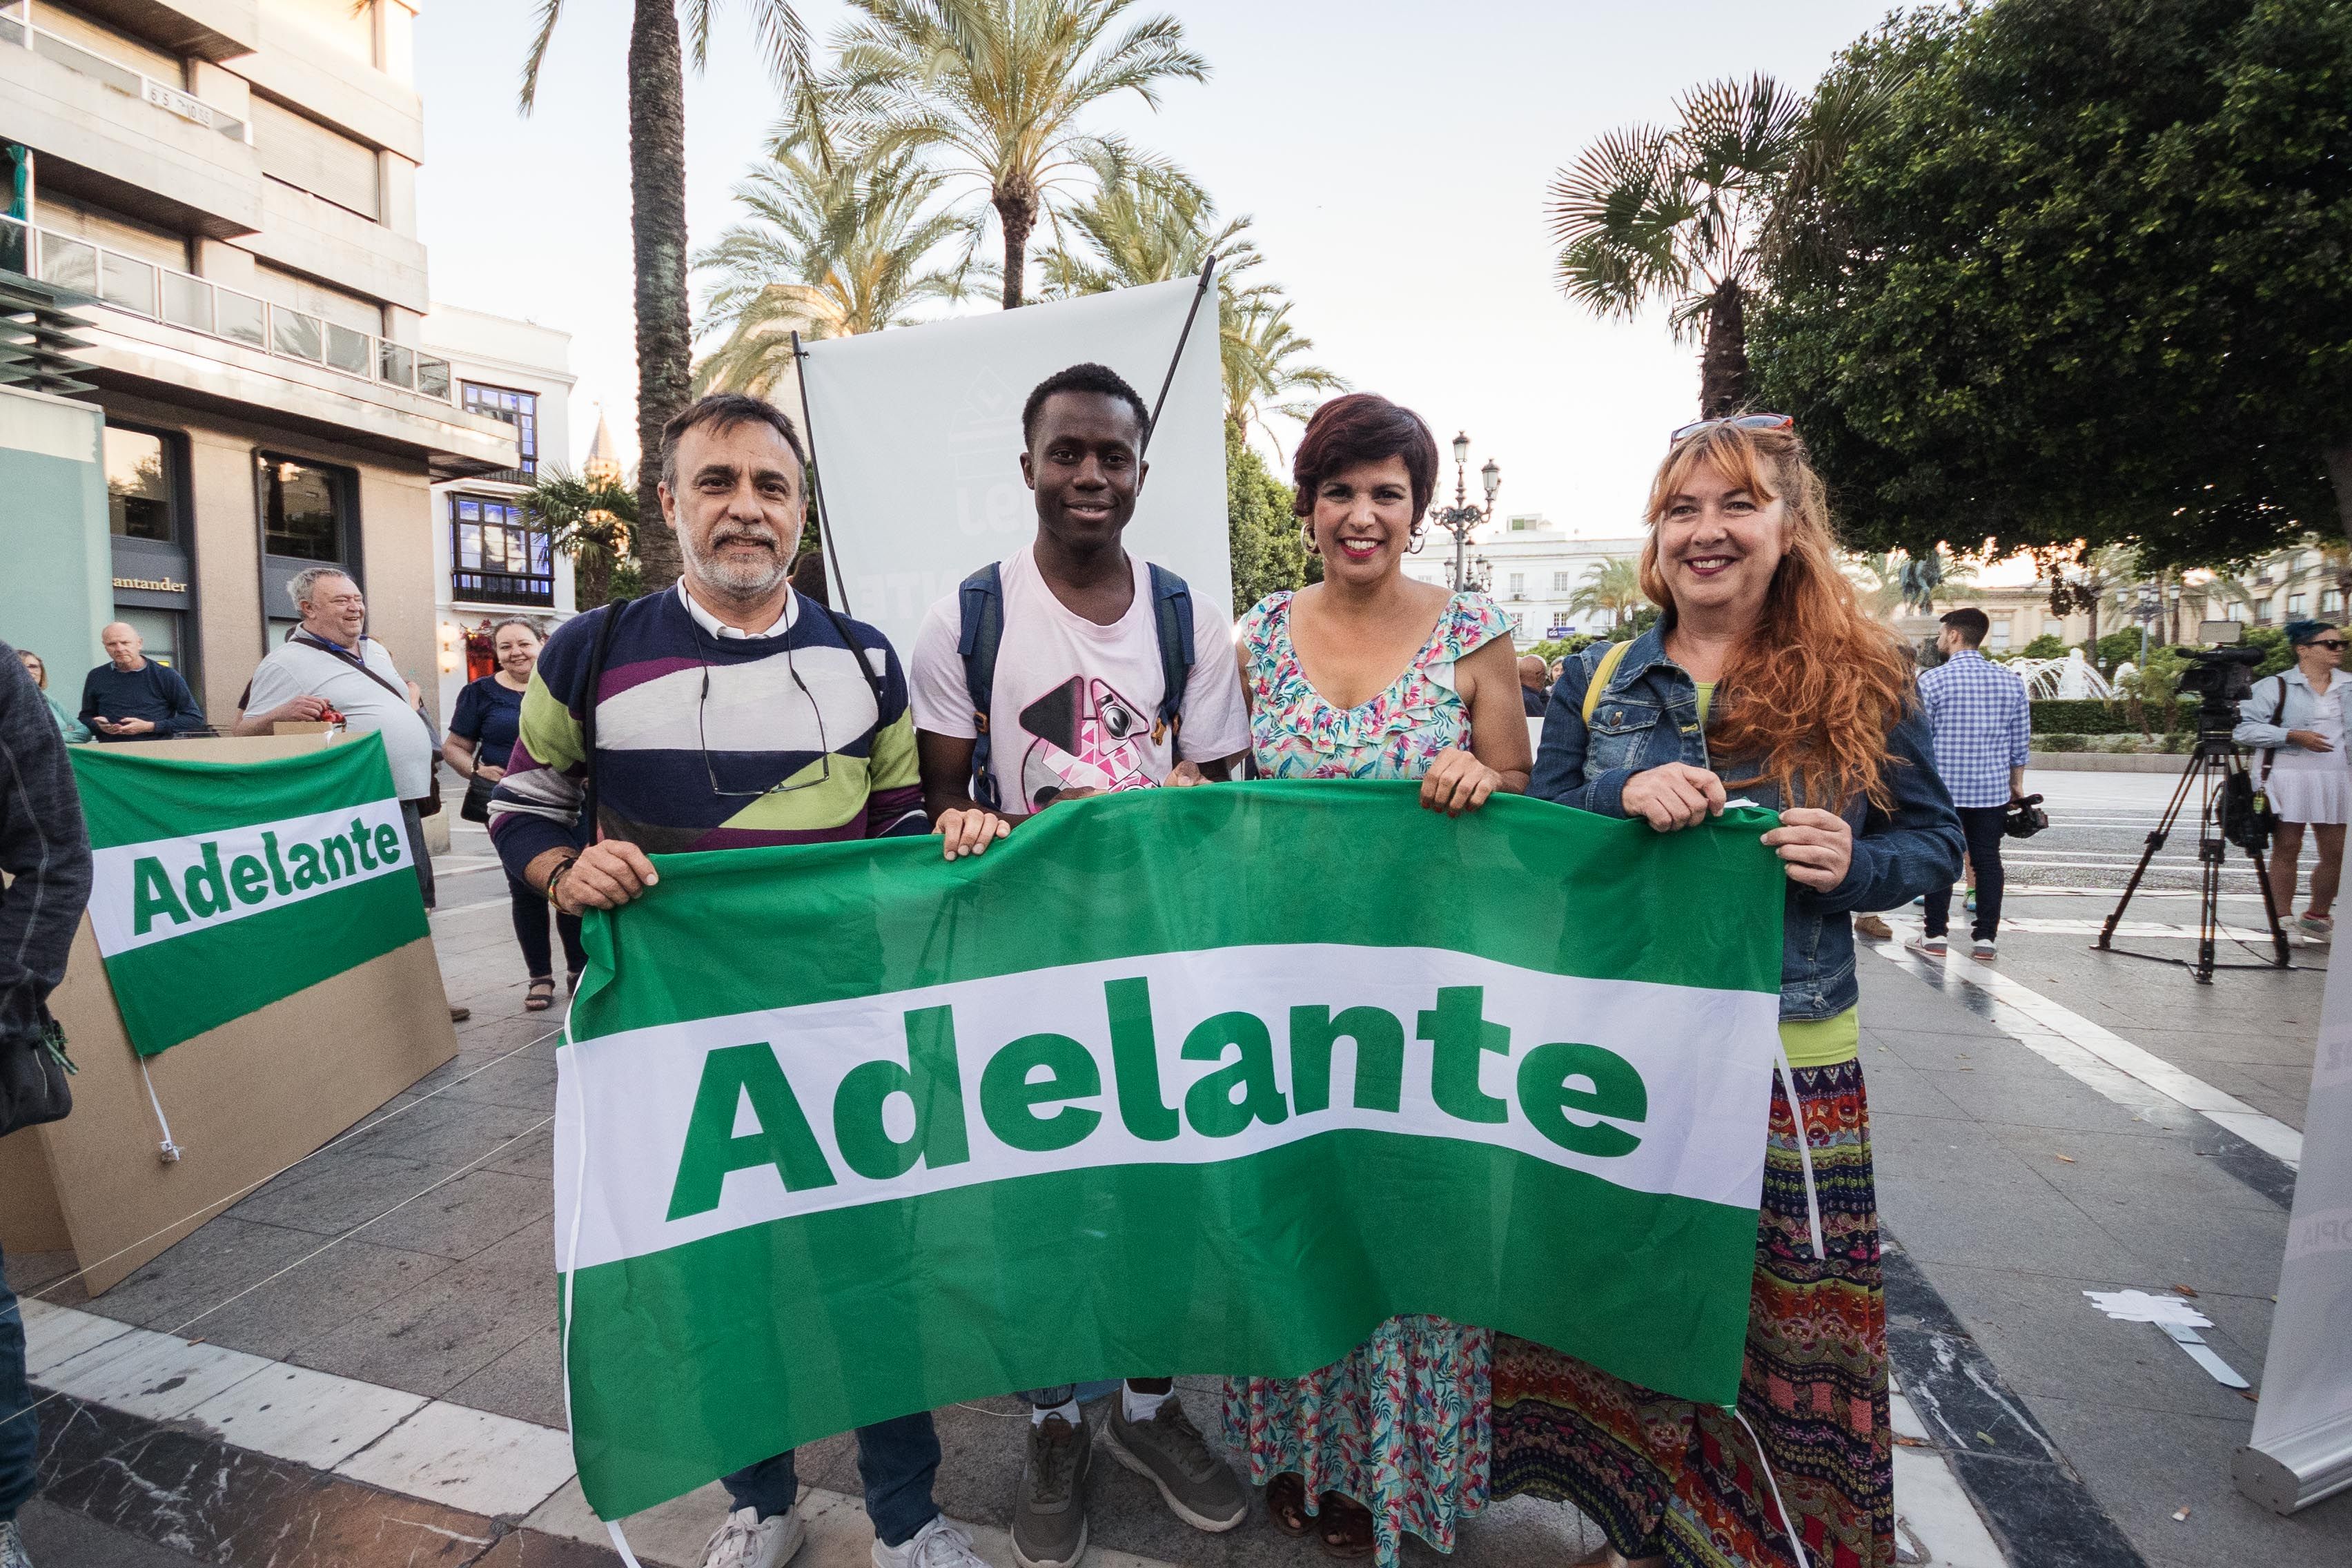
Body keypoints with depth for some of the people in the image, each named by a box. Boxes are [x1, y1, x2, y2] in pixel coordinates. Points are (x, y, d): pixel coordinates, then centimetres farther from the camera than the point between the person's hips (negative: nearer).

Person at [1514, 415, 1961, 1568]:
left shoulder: (1863, 685, 1)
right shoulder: (1598, 681, 5)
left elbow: (1936, 841, 7)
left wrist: (1857, 863, -15)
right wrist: (1626, 796, -18)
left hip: (1792, 1065, -1)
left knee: (1789, 1319, 9)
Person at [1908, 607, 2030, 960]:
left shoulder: (1932, 681, -9)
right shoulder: (2011, 681, 4)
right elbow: (2020, 742, 8)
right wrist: (2017, 784, 19)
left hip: (1942, 789, -3)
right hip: (1994, 790, 3)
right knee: (1987, 860, 8)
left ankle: (1935, 936, 8)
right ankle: (1986, 938, 11)